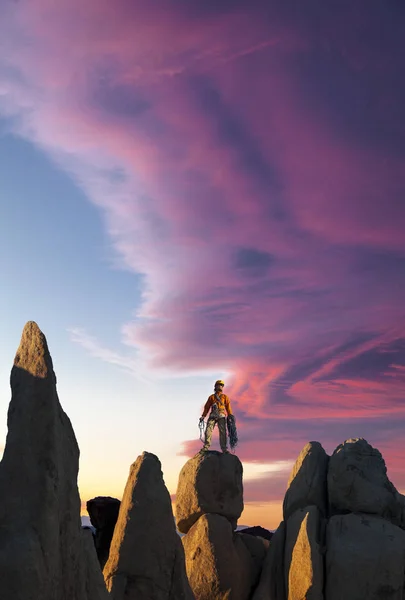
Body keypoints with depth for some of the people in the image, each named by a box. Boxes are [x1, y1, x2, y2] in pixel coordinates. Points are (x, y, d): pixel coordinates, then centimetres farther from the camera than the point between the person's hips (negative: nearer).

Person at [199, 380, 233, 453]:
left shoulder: (225, 397, 18)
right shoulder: (211, 397, 19)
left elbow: (228, 407, 11)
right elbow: (207, 407, 16)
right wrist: (203, 416, 6)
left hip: (221, 416, 0)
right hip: (213, 415, 0)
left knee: (223, 432, -10)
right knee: (208, 430, -15)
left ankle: (224, 448, -10)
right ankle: (206, 447, -15)